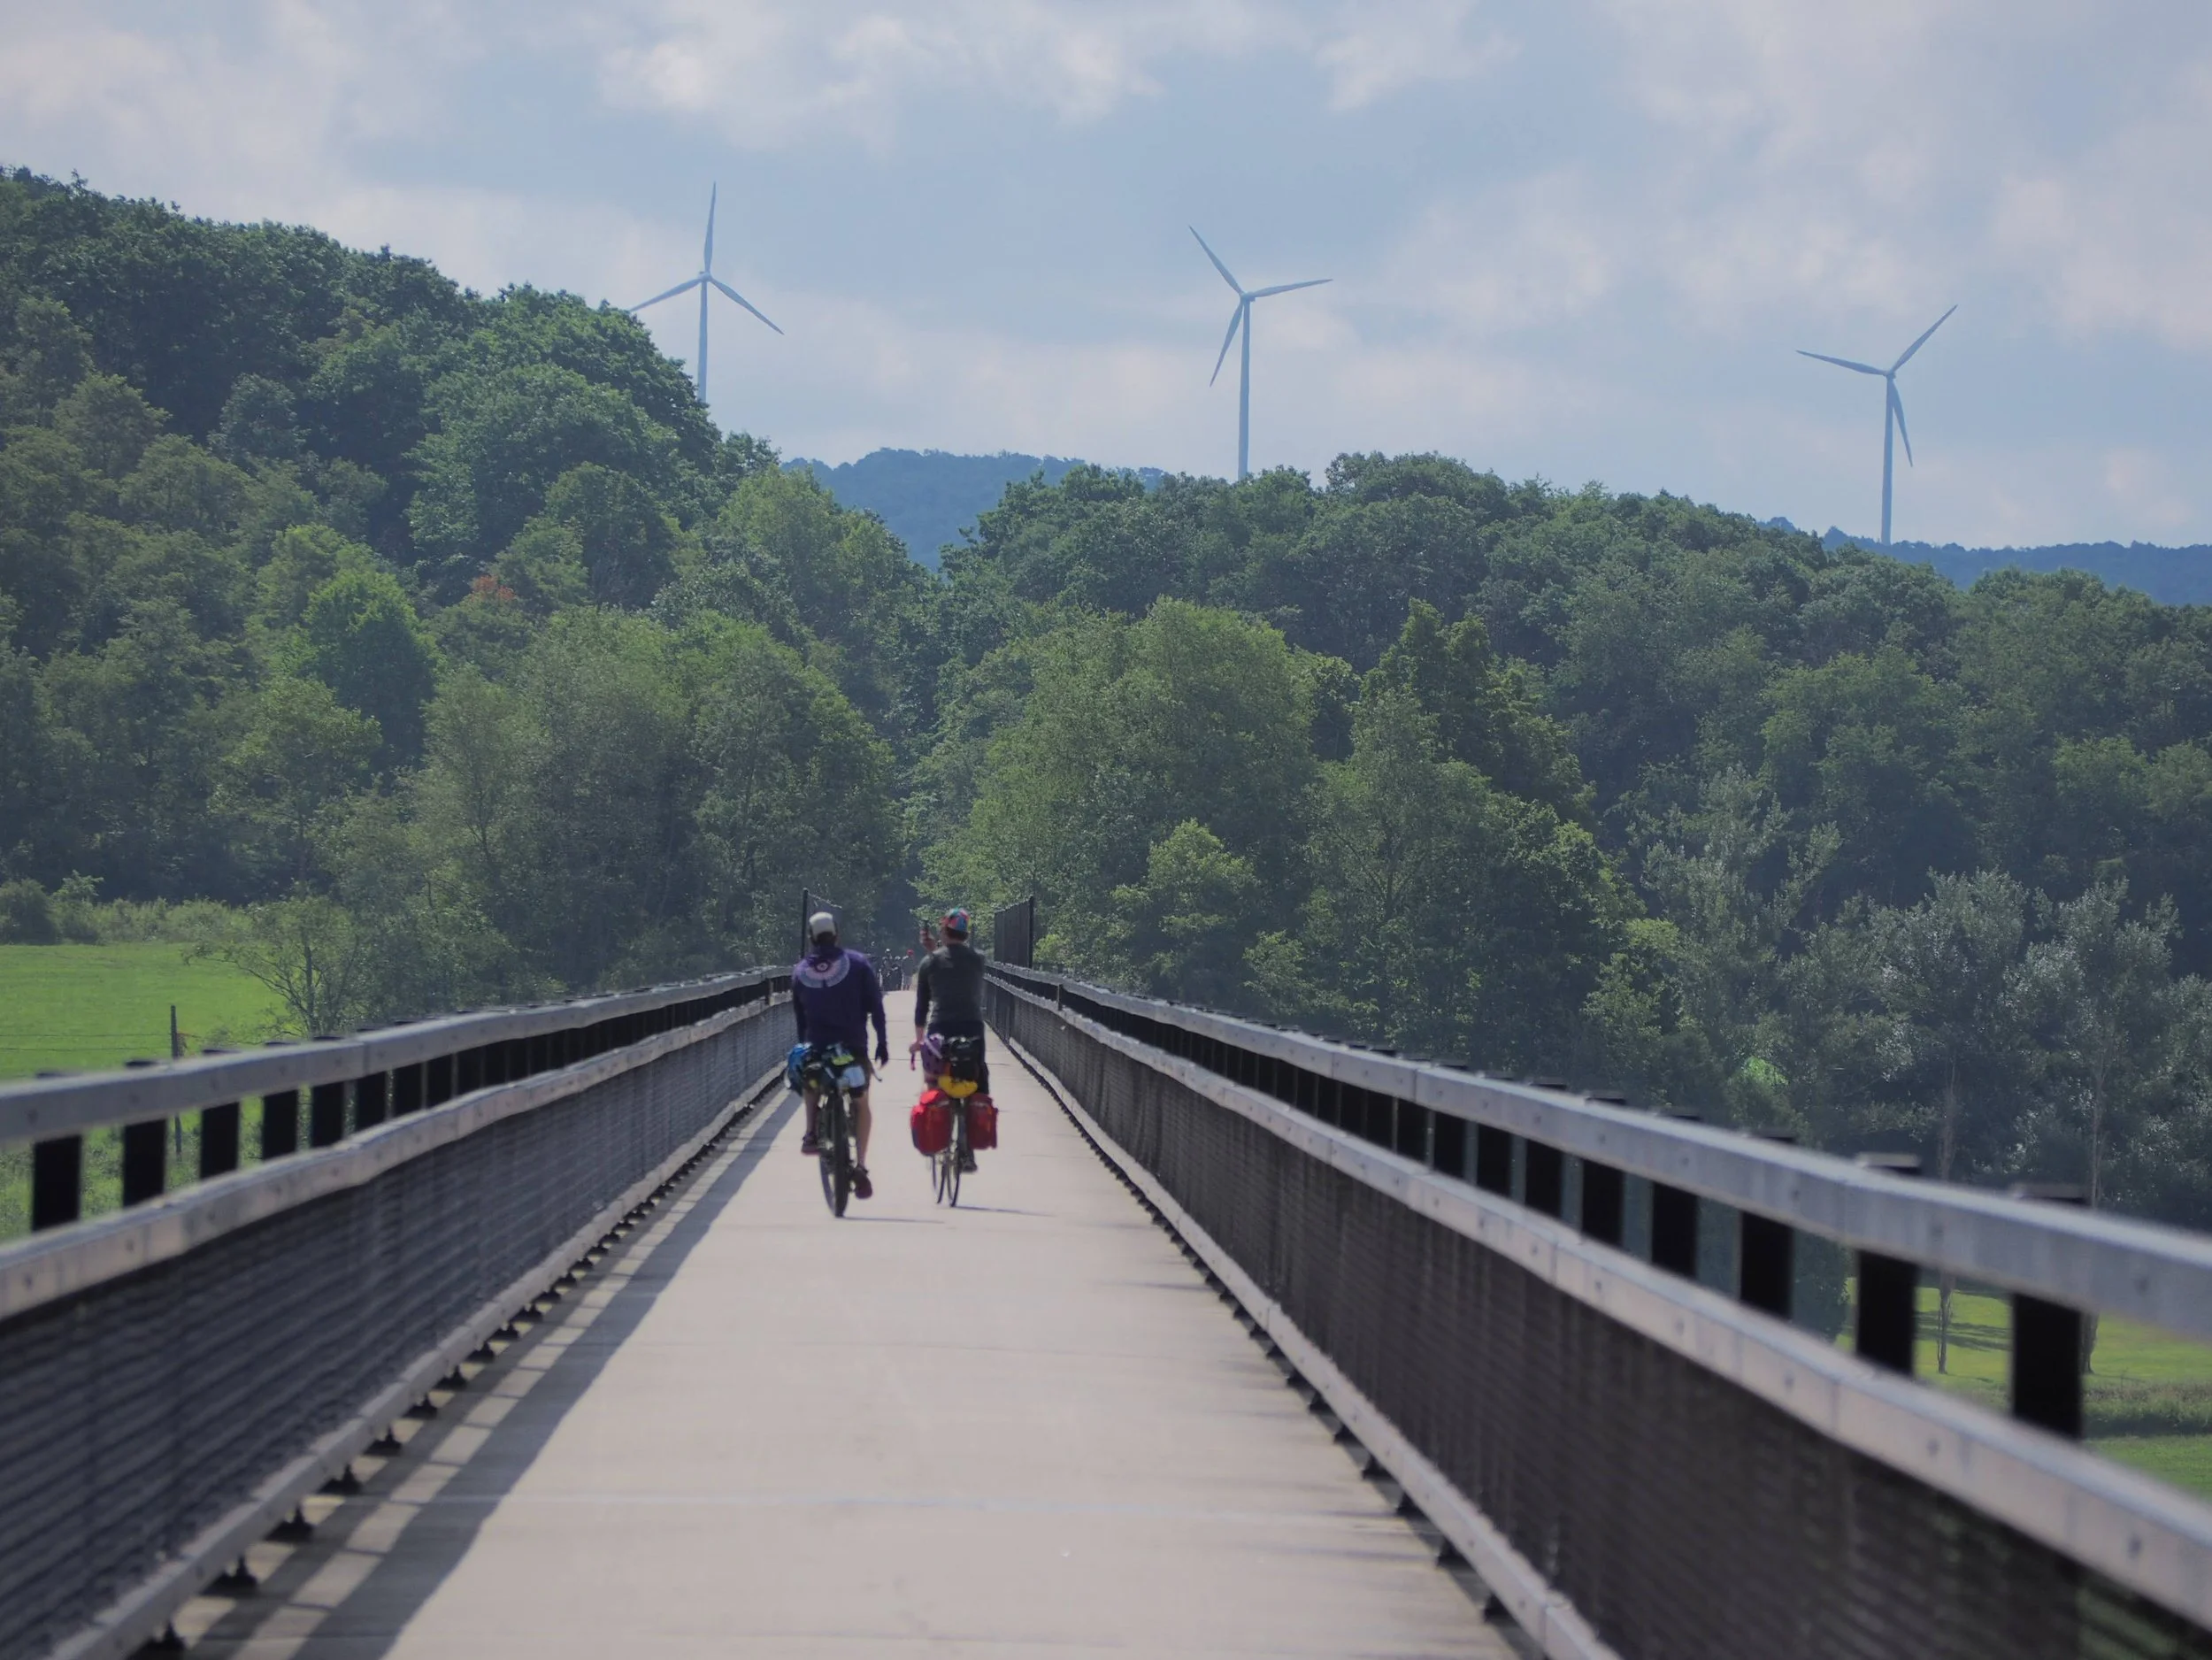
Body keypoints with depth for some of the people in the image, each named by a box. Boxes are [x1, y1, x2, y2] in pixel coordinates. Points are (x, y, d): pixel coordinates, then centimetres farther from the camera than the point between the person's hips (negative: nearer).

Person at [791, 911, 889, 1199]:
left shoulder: (800, 971, 5)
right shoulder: (857, 964, -3)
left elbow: (798, 1016, 10)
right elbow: (875, 1006, -4)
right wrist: (882, 1043, 1)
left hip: (815, 1048, 2)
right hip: (854, 1046, -2)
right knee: (861, 1105, 13)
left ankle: (811, 1134, 12)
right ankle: (860, 1166, -2)